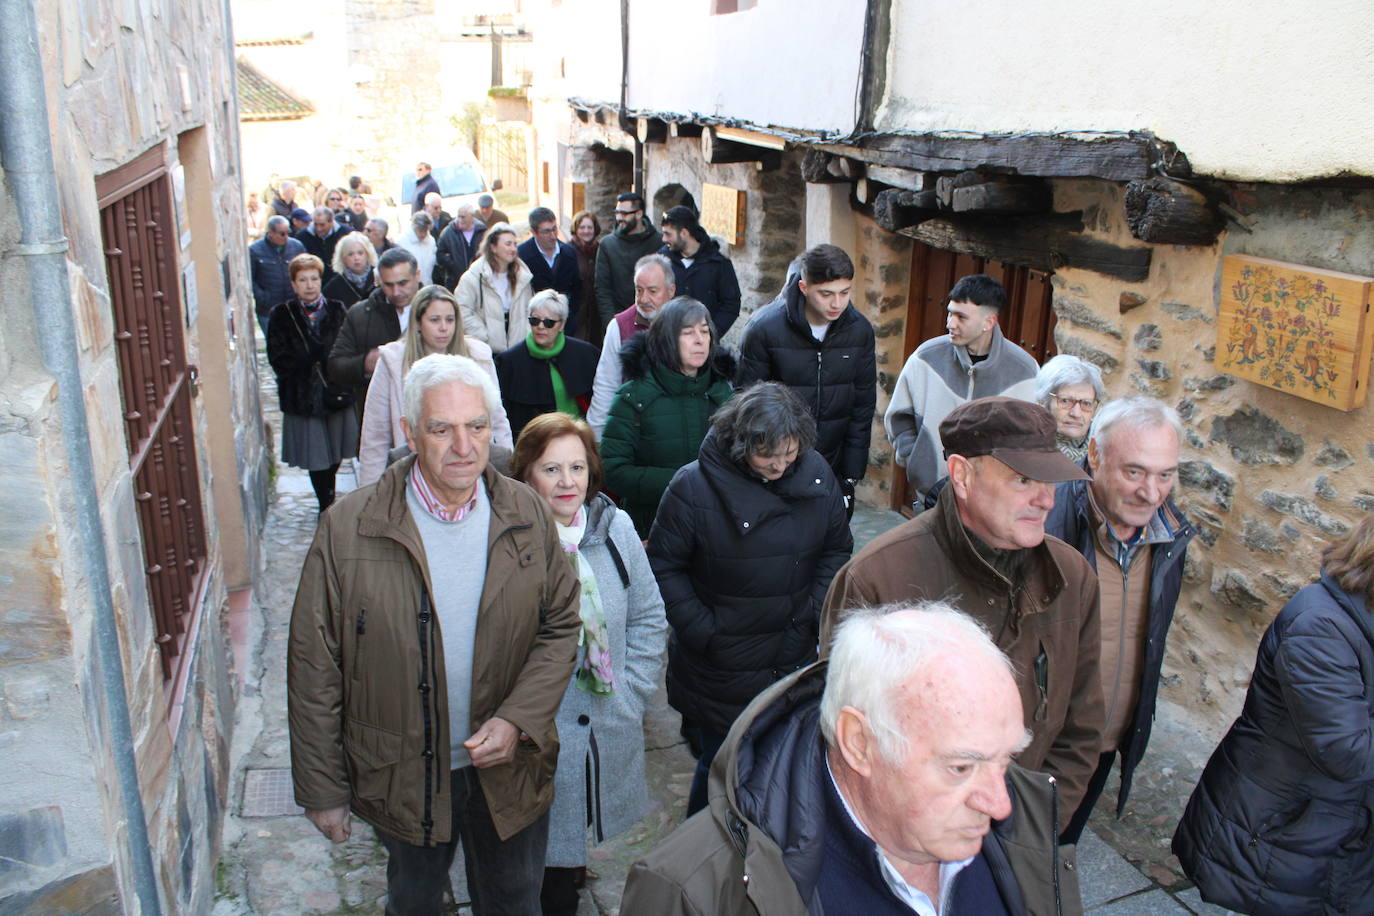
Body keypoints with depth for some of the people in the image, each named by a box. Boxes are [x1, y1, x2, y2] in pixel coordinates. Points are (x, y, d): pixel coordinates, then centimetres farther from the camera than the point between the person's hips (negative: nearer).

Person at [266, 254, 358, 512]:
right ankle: (327, 506, 22)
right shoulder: (282, 316, -1)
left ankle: (330, 501, 34)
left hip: (337, 394, 1)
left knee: (336, 453, 12)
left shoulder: (337, 311, 2)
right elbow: (279, 360, -10)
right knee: (316, 456, 5)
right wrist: (321, 355, -16)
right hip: (303, 396, -1)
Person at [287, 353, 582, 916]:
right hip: (402, 778, -1)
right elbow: (314, 667, -10)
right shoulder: (349, 528, -16)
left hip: (510, 770, 2)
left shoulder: (526, 516, -8)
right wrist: (321, 790, -5)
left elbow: (562, 625, -1)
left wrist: (518, 720, -16)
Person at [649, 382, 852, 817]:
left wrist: (816, 612, -3)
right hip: (720, 669, -4)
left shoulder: (816, 474, -5)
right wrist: (703, 630, -13)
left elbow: (837, 549, 8)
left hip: (796, 659, 4)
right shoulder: (694, 487, -17)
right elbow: (664, 567, -9)